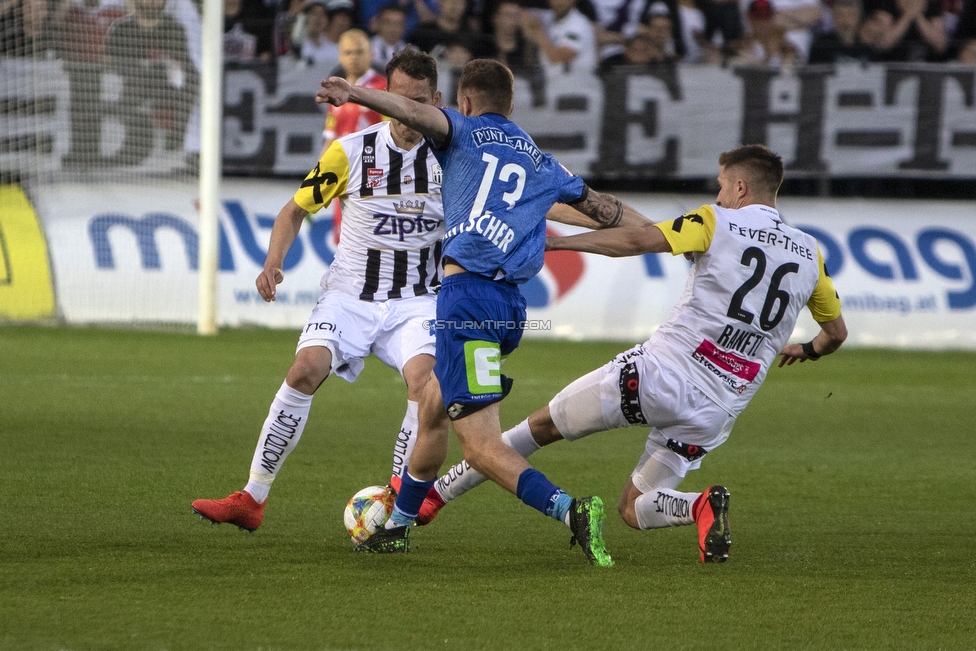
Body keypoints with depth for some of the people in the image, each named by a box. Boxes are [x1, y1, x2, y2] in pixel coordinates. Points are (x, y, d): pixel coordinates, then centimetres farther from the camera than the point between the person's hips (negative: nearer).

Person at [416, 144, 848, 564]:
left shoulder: (717, 223, -3)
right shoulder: (809, 254, 10)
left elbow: (637, 240, -14)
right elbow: (837, 332, 23)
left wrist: (553, 242, -6)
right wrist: (808, 351, 46)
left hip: (659, 373, -4)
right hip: (716, 412, 4)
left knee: (543, 425, 14)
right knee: (632, 510, 16)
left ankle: (432, 494, 18)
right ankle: (702, 507, -15)